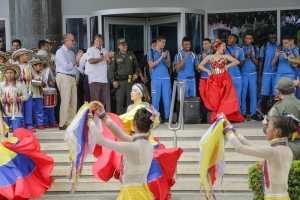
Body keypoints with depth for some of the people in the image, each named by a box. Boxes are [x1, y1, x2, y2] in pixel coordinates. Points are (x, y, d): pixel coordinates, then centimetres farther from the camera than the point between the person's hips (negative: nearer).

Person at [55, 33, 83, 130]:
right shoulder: (60, 52, -7)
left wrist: (78, 58, 3)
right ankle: (63, 124, -5)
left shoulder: (71, 52, 18)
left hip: (72, 77, 8)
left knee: (73, 101, 7)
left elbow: (75, 66, 17)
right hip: (64, 77, -8)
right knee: (65, 101, -9)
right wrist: (76, 60, -6)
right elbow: (66, 66, -15)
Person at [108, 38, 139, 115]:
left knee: (130, 101, 4)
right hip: (120, 82, -2)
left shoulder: (131, 55, 13)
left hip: (130, 81, 2)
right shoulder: (116, 56, 4)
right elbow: (111, 69, 0)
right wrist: (113, 80, -8)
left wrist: (136, 73, 5)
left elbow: (136, 66, 22)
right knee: (119, 101, -2)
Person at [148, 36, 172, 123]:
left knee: (167, 99, 0)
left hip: (166, 78, 2)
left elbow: (169, 65, 7)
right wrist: (160, 57, -11)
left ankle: (167, 117, 5)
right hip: (156, 79, -2)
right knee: (155, 99, -1)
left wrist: (165, 58, -10)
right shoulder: (151, 52, 3)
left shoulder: (166, 52, 11)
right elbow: (151, 65, -7)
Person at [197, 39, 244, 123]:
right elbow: (200, 65, 9)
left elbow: (237, 61, 0)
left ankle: (226, 117, 0)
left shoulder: (225, 56, 7)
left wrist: (227, 66, -8)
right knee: (215, 100, -3)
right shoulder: (209, 57, 9)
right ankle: (217, 117, 6)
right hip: (214, 81, 0)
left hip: (224, 80, 0)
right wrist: (208, 71, -3)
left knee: (226, 99, -8)